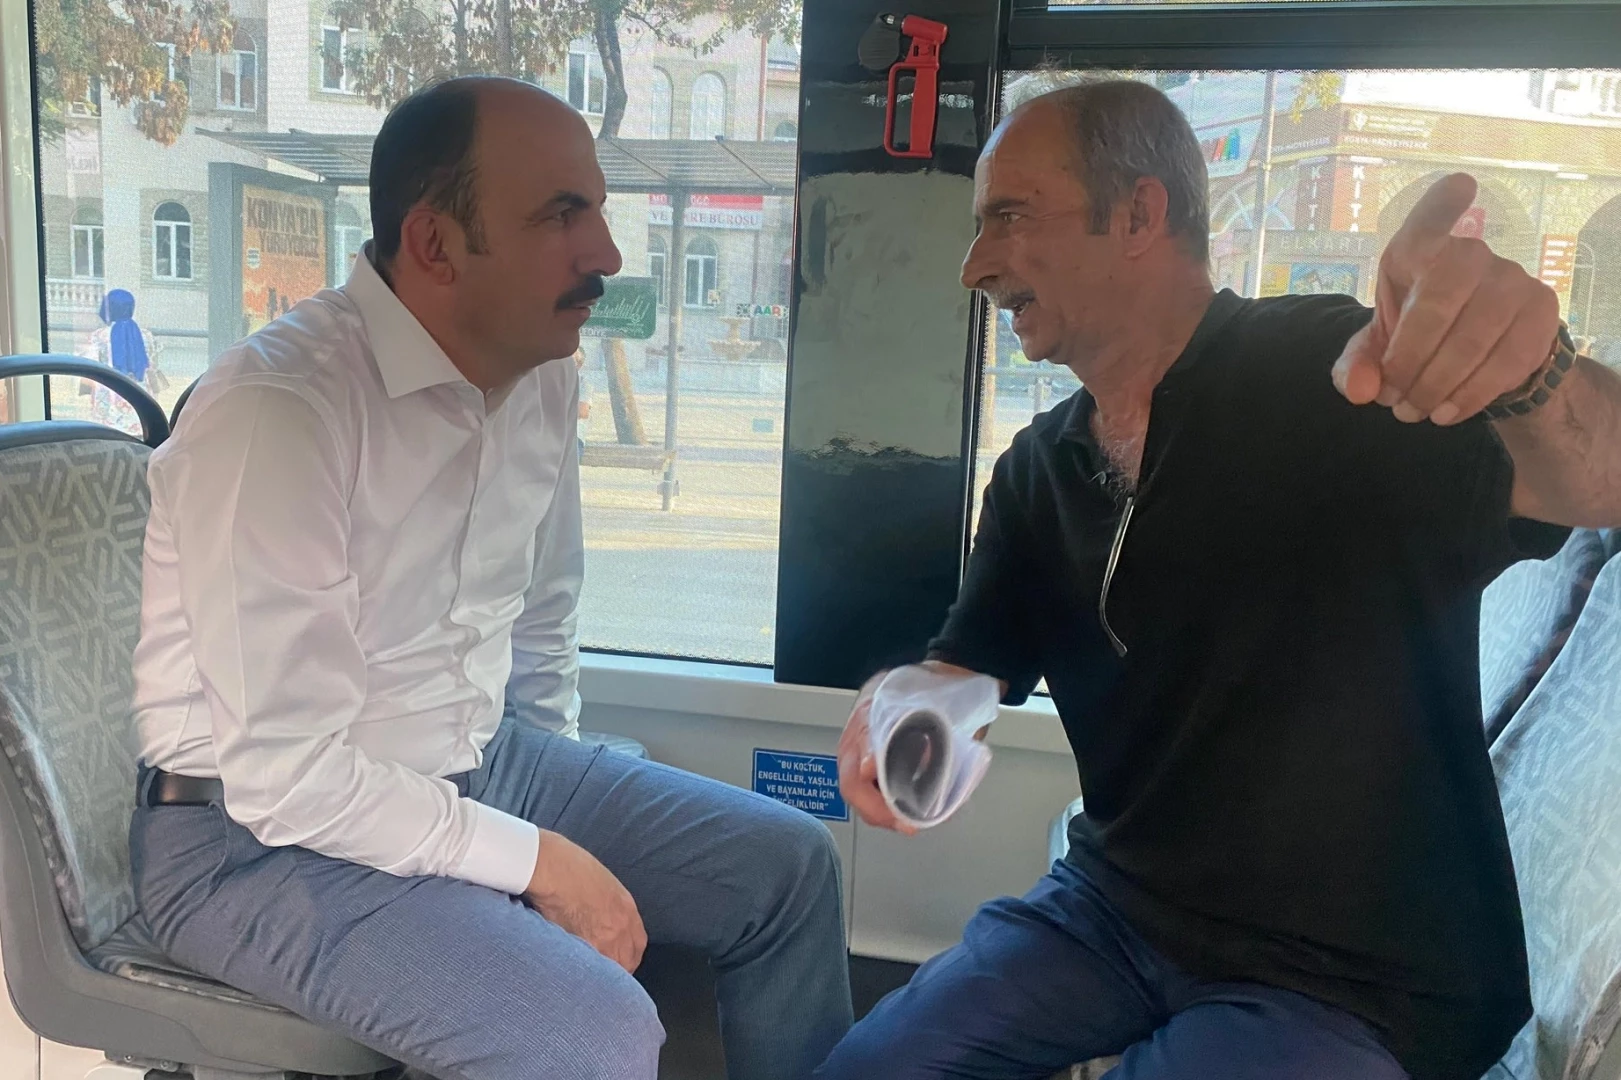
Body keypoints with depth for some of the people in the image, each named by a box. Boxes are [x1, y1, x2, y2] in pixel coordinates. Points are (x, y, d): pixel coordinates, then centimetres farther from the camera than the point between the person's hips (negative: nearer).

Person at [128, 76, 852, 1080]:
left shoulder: (542, 376, -1)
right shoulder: (278, 411, -26)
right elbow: (283, 777, -25)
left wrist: (572, 798, 11)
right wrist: (536, 860, -18)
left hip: (480, 768, 8)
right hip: (266, 831, -7)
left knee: (789, 864, 4)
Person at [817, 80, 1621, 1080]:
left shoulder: (1350, 380, -15)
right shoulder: (1038, 468, 3)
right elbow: (970, 663, 5)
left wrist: (1530, 377, -52)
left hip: (1355, 985, -5)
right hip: (1115, 911, 6)